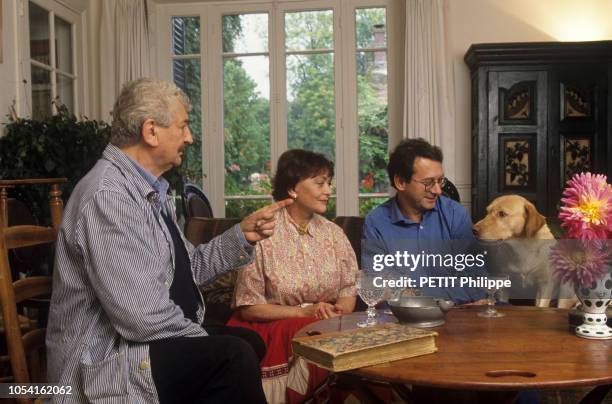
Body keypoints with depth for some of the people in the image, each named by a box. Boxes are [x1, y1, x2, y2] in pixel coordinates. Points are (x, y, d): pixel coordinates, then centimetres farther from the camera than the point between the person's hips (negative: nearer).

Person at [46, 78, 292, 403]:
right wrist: (205, 342, -12)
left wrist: (242, 236, 0)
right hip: (108, 361, -10)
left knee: (249, 341, 14)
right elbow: (142, 316, -28)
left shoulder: (149, 190, 7)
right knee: (234, 354, -23)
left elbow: (187, 267, 11)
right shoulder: (109, 195, -24)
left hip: (142, 341, 10)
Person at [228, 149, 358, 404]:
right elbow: (247, 306, -8)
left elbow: (349, 290, 8)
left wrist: (338, 312, -15)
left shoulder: (333, 233, 8)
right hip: (273, 328, -4)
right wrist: (304, 312, -16)